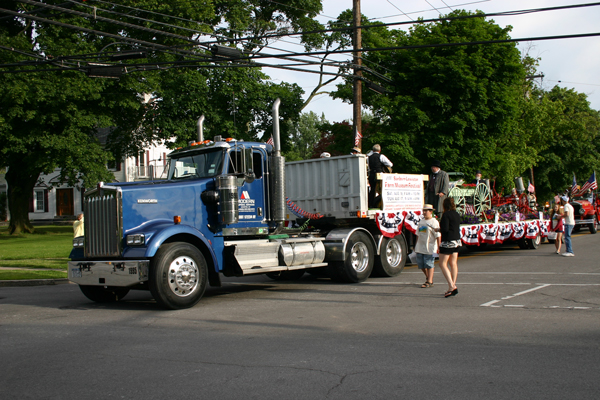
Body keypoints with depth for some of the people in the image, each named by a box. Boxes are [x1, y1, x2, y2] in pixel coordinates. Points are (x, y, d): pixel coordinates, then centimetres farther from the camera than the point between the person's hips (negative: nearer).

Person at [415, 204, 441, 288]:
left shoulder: (434, 222, -6)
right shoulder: (421, 221, 15)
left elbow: (438, 236, -11)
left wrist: (439, 247, -16)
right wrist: (416, 246, 19)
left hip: (430, 248, -7)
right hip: (420, 248, 7)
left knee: (429, 265, -4)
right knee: (421, 264, 10)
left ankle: (429, 282, 2)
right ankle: (428, 276, 30)